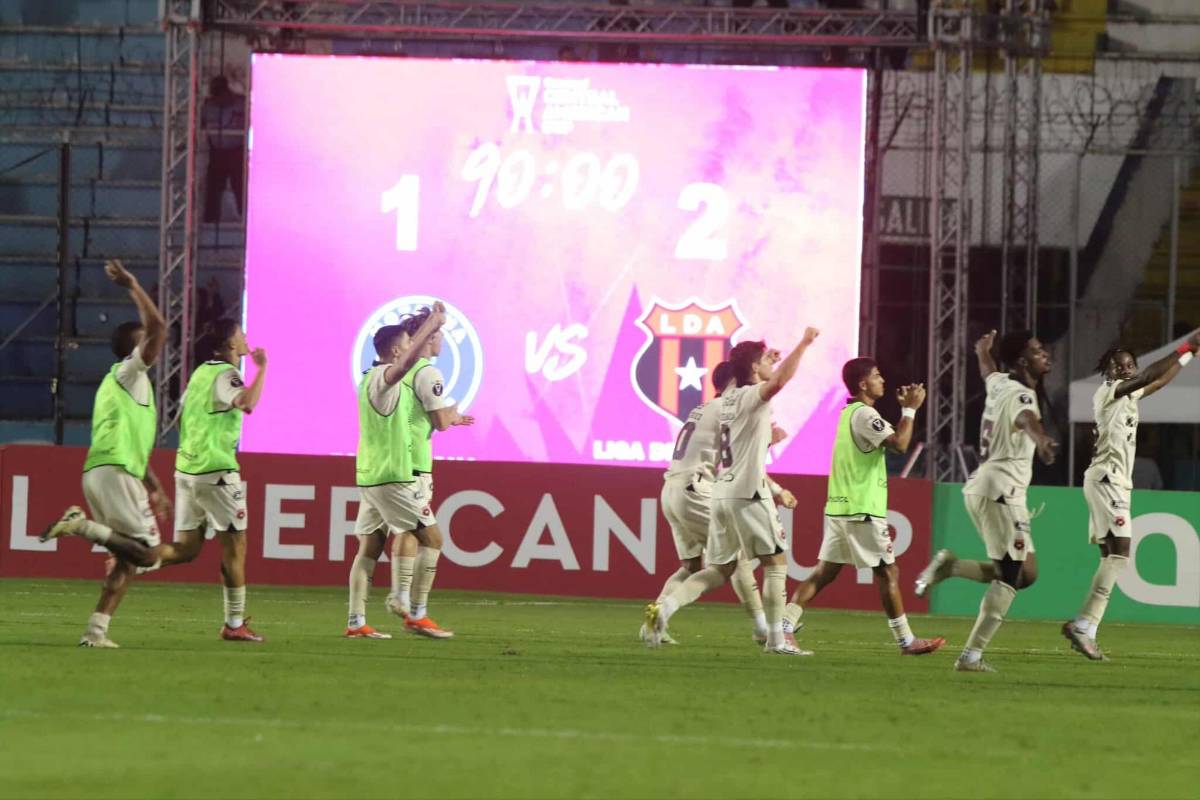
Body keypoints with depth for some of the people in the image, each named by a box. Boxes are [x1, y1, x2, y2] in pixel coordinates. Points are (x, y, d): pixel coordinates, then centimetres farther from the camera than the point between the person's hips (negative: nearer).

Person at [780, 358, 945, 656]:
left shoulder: (849, 413, 18)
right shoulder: (864, 414, -12)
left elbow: (887, 438, 28)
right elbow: (899, 444, -22)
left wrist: (905, 409, 20)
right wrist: (910, 409, -11)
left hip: (838, 508, 9)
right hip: (862, 511, -9)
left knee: (824, 572, 6)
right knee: (888, 573, 0)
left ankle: (784, 625, -4)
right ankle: (906, 641, 5)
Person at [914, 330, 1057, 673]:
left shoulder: (999, 384, 14)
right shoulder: (1021, 395, -13)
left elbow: (986, 365, 39)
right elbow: (1027, 418, -39)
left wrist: (984, 346, 63)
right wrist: (1040, 439, -62)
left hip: (979, 488, 9)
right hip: (1000, 490, -9)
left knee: (1024, 573, 13)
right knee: (1010, 576, -9)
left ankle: (949, 566, 6)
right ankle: (971, 655, -14)